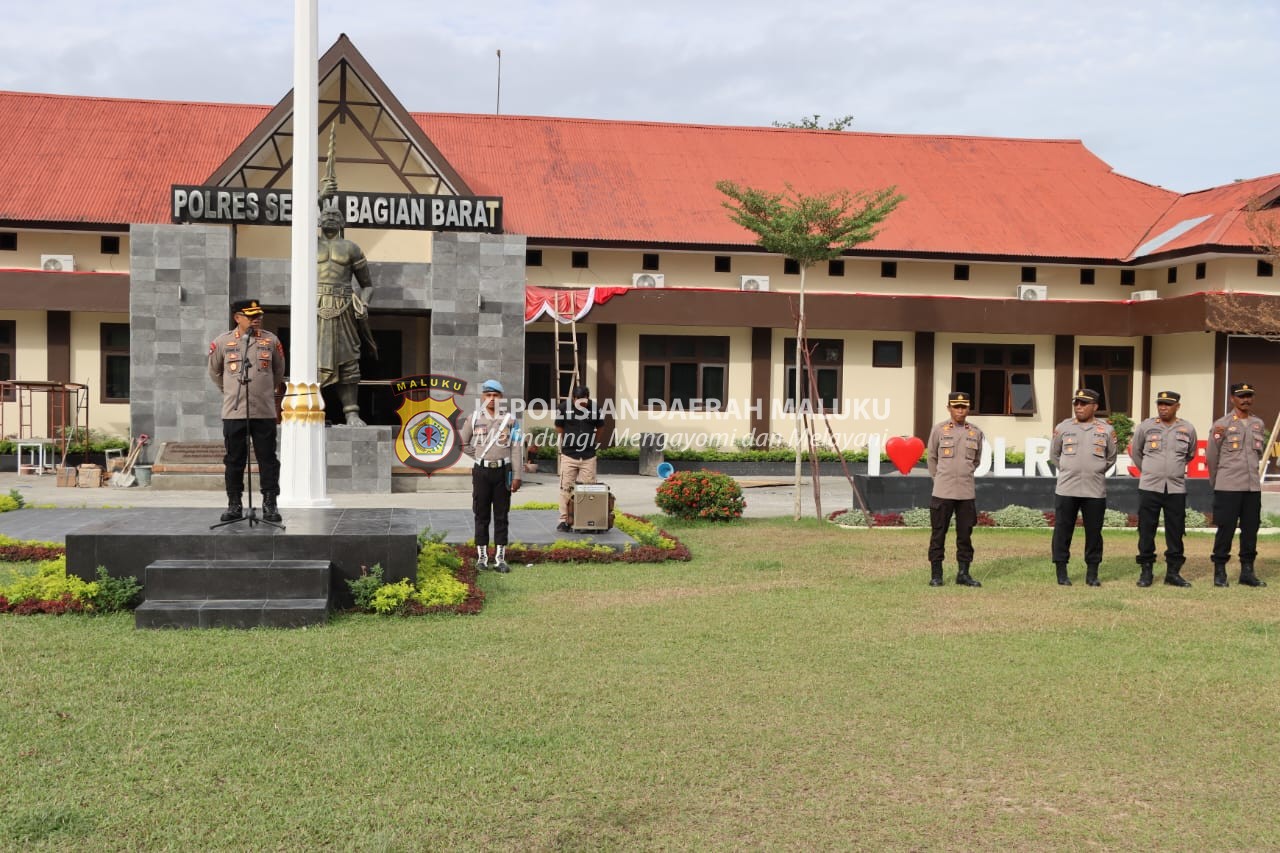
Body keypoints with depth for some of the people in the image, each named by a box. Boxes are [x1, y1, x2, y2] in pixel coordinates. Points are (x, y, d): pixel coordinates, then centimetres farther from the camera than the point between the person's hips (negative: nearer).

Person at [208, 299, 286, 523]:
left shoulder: (271, 341, 2)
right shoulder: (222, 342, 1)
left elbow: (279, 372, 16)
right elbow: (214, 371, 16)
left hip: (265, 412, 0)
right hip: (233, 412, 0)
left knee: (268, 460, 2)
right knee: (234, 460, 7)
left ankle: (270, 504, 8)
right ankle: (234, 504, 16)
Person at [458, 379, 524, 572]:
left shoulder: (510, 419, 0)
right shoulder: (474, 418, 3)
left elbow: (517, 449, -2)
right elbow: (463, 443, 13)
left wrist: (517, 476, -6)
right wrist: (480, 456, 4)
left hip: (503, 471, -1)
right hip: (481, 471, 1)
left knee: (501, 516, 4)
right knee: (481, 516, 5)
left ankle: (500, 558, 10)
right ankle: (482, 556, 13)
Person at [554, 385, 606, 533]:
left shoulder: (595, 409, -2)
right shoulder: (565, 409, -6)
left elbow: (600, 428, 13)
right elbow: (559, 429, 6)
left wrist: (594, 445, 10)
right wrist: (564, 447, 5)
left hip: (588, 457, 1)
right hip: (569, 456, -1)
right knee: (566, 488, 1)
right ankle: (564, 520, 8)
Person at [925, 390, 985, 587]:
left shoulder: (976, 433, 6)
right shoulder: (939, 430, -1)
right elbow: (932, 458, 10)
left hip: (967, 493, 2)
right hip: (943, 492, -2)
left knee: (965, 534, 6)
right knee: (939, 534, 2)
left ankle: (963, 573, 14)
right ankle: (936, 574, 8)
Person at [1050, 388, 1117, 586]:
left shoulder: (1106, 430, 5)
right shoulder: (1062, 427, 4)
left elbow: (1111, 458, 16)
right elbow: (1054, 455, 14)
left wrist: (1096, 472, 10)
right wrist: (1069, 472, 10)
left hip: (1095, 491, 1)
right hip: (1066, 490, 0)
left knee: (1094, 532, 5)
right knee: (1063, 531, 1)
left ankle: (1092, 573, 14)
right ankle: (1061, 572, 9)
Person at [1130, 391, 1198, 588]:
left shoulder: (1187, 429, 3)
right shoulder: (1145, 426, 0)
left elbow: (1190, 455, 20)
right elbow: (1135, 452, 14)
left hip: (1176, 488, 1)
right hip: (1149, 488, -1)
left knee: (1175, 532, 5)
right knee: (1146, 530, 1)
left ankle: (1173, 572, 14)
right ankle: (1146, 571, 11)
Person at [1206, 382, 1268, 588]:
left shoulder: (1258, 424, 10)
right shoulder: (1222, 424, -4)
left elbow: (1260, 453, 21)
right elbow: (1211, 456, 1)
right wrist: (1216, 481, 7)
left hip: (1253, 487, 4)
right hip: (1228, 487, -4)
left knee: (1251, 529, 7)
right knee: (1226, 529, -1)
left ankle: (1247, 571, 15)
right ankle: (1219, 571, 7)